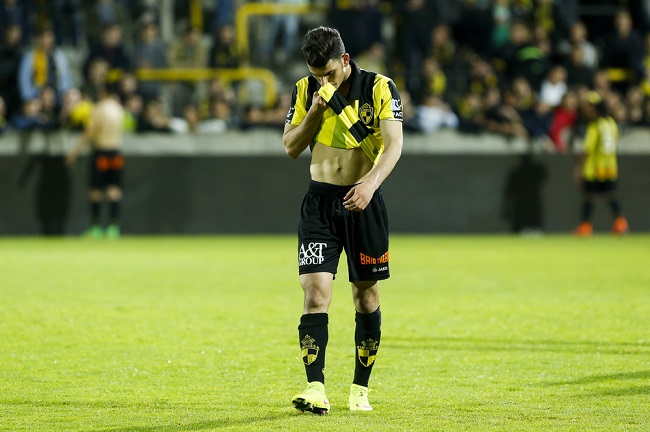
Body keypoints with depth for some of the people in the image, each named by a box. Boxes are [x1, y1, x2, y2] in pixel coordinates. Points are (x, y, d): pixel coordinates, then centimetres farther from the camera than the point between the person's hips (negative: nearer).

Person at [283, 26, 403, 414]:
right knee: (316, 291, -12)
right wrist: (316, 110, -13)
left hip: (363, 202, -1)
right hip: (320, 201, 1)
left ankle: (361, 389, 18)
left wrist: (371, 182, -32)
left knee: (366, 294, 6)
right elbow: (291, 147, 3)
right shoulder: (306, 91, 2)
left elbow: (394, 144, -15)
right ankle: (316, 390, -17)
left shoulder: (380, 88, -8)